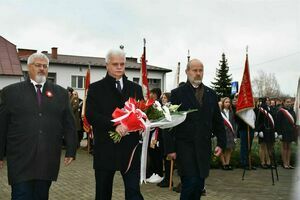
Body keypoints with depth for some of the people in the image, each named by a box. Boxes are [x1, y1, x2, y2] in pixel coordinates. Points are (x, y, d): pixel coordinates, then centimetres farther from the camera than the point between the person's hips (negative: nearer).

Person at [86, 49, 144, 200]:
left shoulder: (135, 88, 11)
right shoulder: (96, 88, 2)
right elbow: (90, 115, -10)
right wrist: (114, 125, -22)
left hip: (131, 148, 1)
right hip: (105, 149, -1)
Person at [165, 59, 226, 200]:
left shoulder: (211, 94, 12)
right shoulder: (177, 93, -1)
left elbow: (218, 121, 13)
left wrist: (221, 143, 5)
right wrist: (170, 148, -8)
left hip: (204, 147, 4)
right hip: (185, 146, -4)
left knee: (199, 184, 8)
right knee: (190, 182, -9)